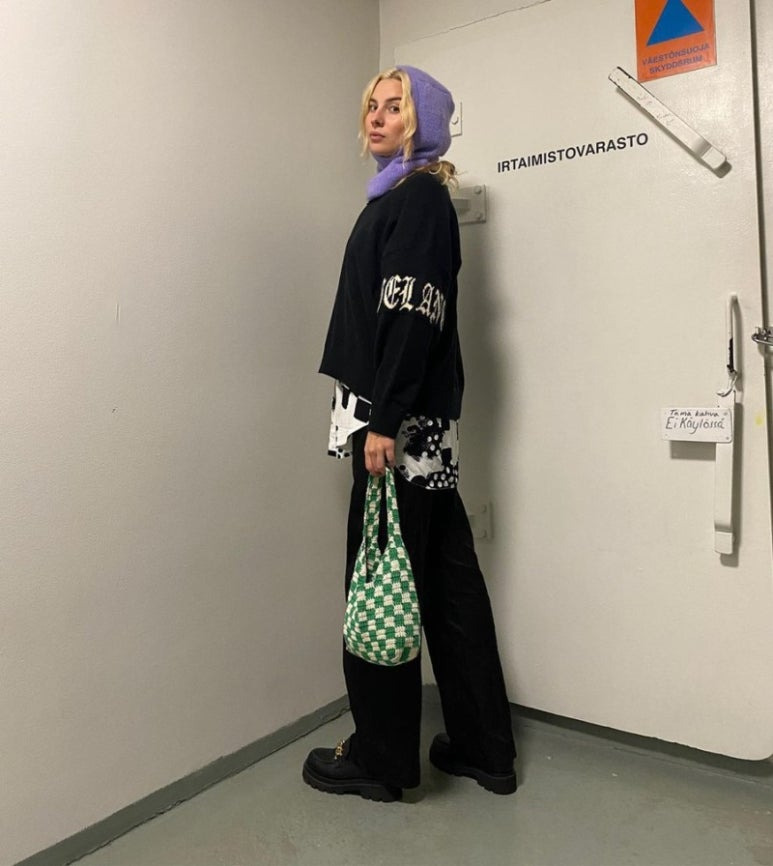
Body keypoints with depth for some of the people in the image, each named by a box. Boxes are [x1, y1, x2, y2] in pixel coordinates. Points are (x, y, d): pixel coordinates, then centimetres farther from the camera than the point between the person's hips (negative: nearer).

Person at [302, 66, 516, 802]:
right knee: (446, 582, 12)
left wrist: (383, 420, -22)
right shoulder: (402, 197, 22)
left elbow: (412, 316, -17)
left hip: (403, 422, -9)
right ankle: (481, 746, 25)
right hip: (418, 421, 9)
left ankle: (381, 757, 17)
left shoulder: (418, 197, -5)